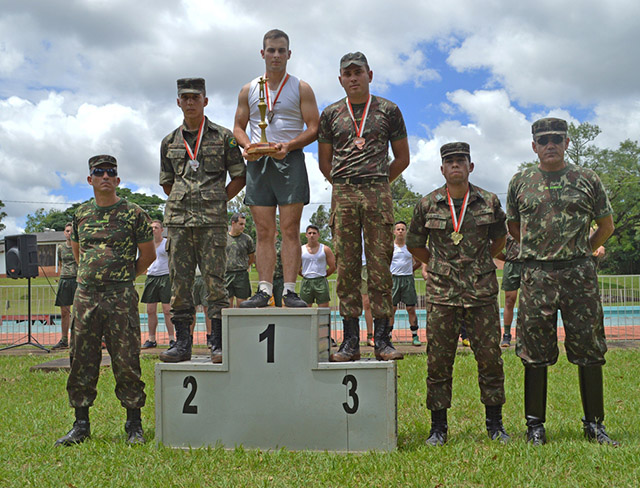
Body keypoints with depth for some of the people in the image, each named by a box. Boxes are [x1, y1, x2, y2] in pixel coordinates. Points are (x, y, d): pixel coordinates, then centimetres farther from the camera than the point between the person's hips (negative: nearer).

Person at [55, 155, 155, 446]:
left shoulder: (133, 213, 0)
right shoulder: (81, 213, 12)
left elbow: (148, 255, 7)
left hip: (121, 296, -4)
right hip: (85, 295, 4)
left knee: (126, 362, -2)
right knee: (81, 362, 7)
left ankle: (134, 425, 9)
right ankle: (81, 425, 18)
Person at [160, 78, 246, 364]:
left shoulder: (223, 137, 5)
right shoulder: (170, 142, 14)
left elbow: (239, 177, 6)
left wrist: (218, 201, 0)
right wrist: (183, 203, 11)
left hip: (212, 221, -3)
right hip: (178, 220, 4)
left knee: (214, 281, -4)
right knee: (180, 281, 3)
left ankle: (219, 344, 1)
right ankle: (182, 343, 10)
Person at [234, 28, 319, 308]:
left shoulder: (301, 89, 8)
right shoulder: (249, 90, 16)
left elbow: (314, 128, 1)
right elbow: (238, 127, 17)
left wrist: (289, 145, -15)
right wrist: (247, 145, -5)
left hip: (290, 161, -2)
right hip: (258, 163, 3)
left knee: (290, 229, -6)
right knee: (263, 231, 1)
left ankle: (290, 290, -5)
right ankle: (264, 290, 3)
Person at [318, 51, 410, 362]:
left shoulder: (388, 111, 9)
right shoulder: (330, 114, 13)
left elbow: (402, 157, 13)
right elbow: (324, 161, 18)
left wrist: (377, 183, 11)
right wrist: (345, 186, 12)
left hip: (378, 193, -1)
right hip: (342, 195, 1)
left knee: (380, 266, -3)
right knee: (346, 267, -1)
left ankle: (382, 339, 3)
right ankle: (350, 341, 4)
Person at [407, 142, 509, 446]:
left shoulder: (489, 202, 4)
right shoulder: (428, 205, 3)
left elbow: (499, 238, 21)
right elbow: (414, 244, 15)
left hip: (482, 292, 1)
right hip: (442, 293, 0)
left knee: (490, 357, 4)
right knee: (438, 360, 2)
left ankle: (495, 424, 19)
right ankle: (438, 427, 13)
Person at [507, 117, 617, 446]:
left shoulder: (587, 180, 7)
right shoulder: (520, 182, 8)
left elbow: (606, 225, 15)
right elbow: (514, 226, 19)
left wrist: (580, 253, 12)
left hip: (579, 273, 0)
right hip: (536, 275, 0)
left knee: (589, 350, 4)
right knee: (535, 353, 3)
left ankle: (594, 424, 17)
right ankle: (535, 425, 13)